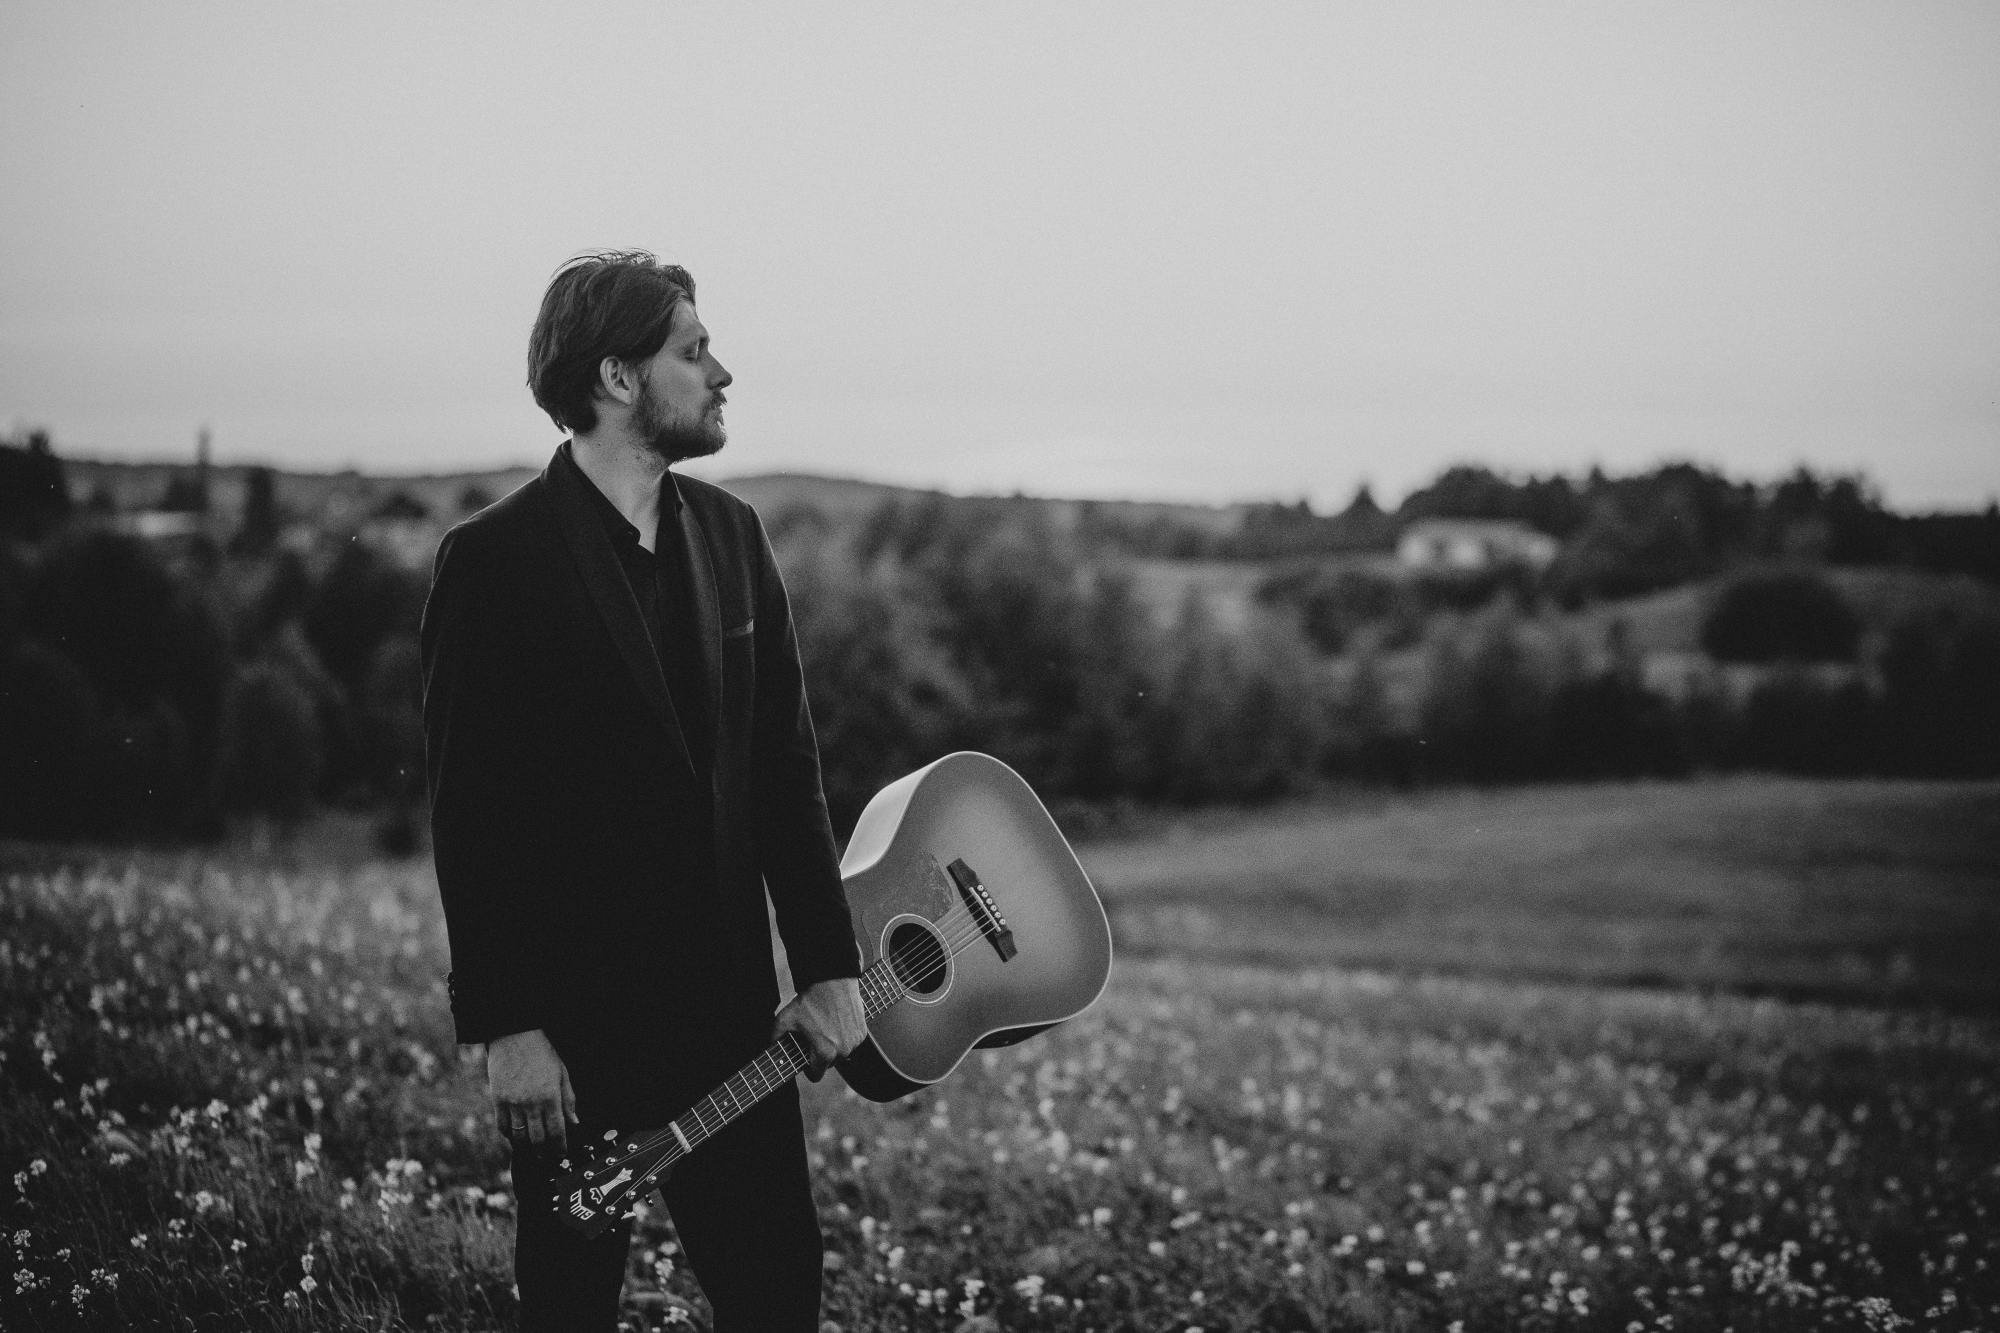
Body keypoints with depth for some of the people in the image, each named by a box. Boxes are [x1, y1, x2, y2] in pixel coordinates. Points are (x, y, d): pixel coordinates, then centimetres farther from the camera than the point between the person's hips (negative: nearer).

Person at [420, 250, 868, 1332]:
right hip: (574, 1019, -5)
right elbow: (469, 811, -11)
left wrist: (829, 965, 5)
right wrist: (505, 1029, -14)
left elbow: (785, 765, 10)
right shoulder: (496, 560, -10)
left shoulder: (729, 532, 8)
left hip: (729, 999, 5)